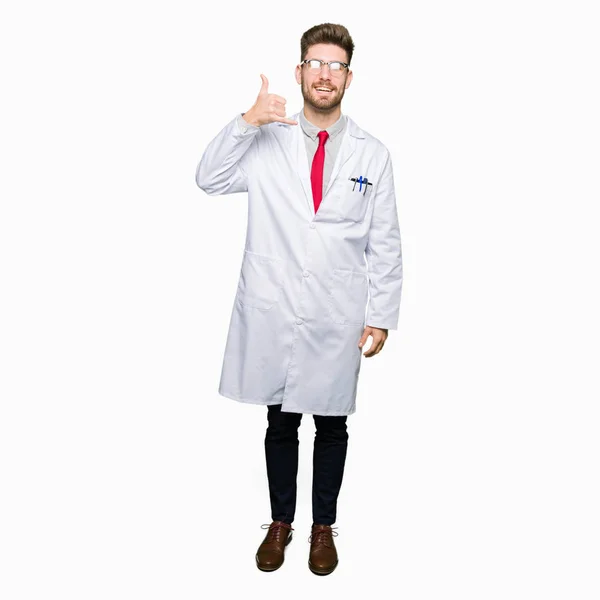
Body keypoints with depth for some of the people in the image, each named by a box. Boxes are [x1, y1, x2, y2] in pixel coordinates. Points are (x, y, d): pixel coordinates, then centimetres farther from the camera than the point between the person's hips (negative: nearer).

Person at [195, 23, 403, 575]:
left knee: (331, 426, 13)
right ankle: (280, 522, 34)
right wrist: (246, 123, -19)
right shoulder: (267, 141, 3)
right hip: (273, 314, 0)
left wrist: (382, 316, -2)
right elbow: (209, 180, -7)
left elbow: (385, 244, 2)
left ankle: (324, 527, 33)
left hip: (337, 320, 0)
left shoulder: (372, 155, 2)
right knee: (280, 423, 14)